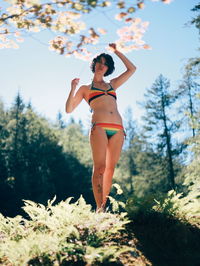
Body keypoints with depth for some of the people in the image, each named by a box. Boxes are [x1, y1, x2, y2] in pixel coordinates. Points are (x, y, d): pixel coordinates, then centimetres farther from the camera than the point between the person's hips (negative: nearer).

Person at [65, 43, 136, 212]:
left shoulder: (112, 84, 28)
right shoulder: (85, 88, 19)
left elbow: (132, 69, 29)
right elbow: (69, 109, 13)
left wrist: (116, 51, 30)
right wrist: (73, 88, 0)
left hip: (118, 130, 4)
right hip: (99, 127, -4)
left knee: (110, 169, -2)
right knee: (100, 167, -15)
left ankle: (104, 206, 1)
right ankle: (99, 208, -16)